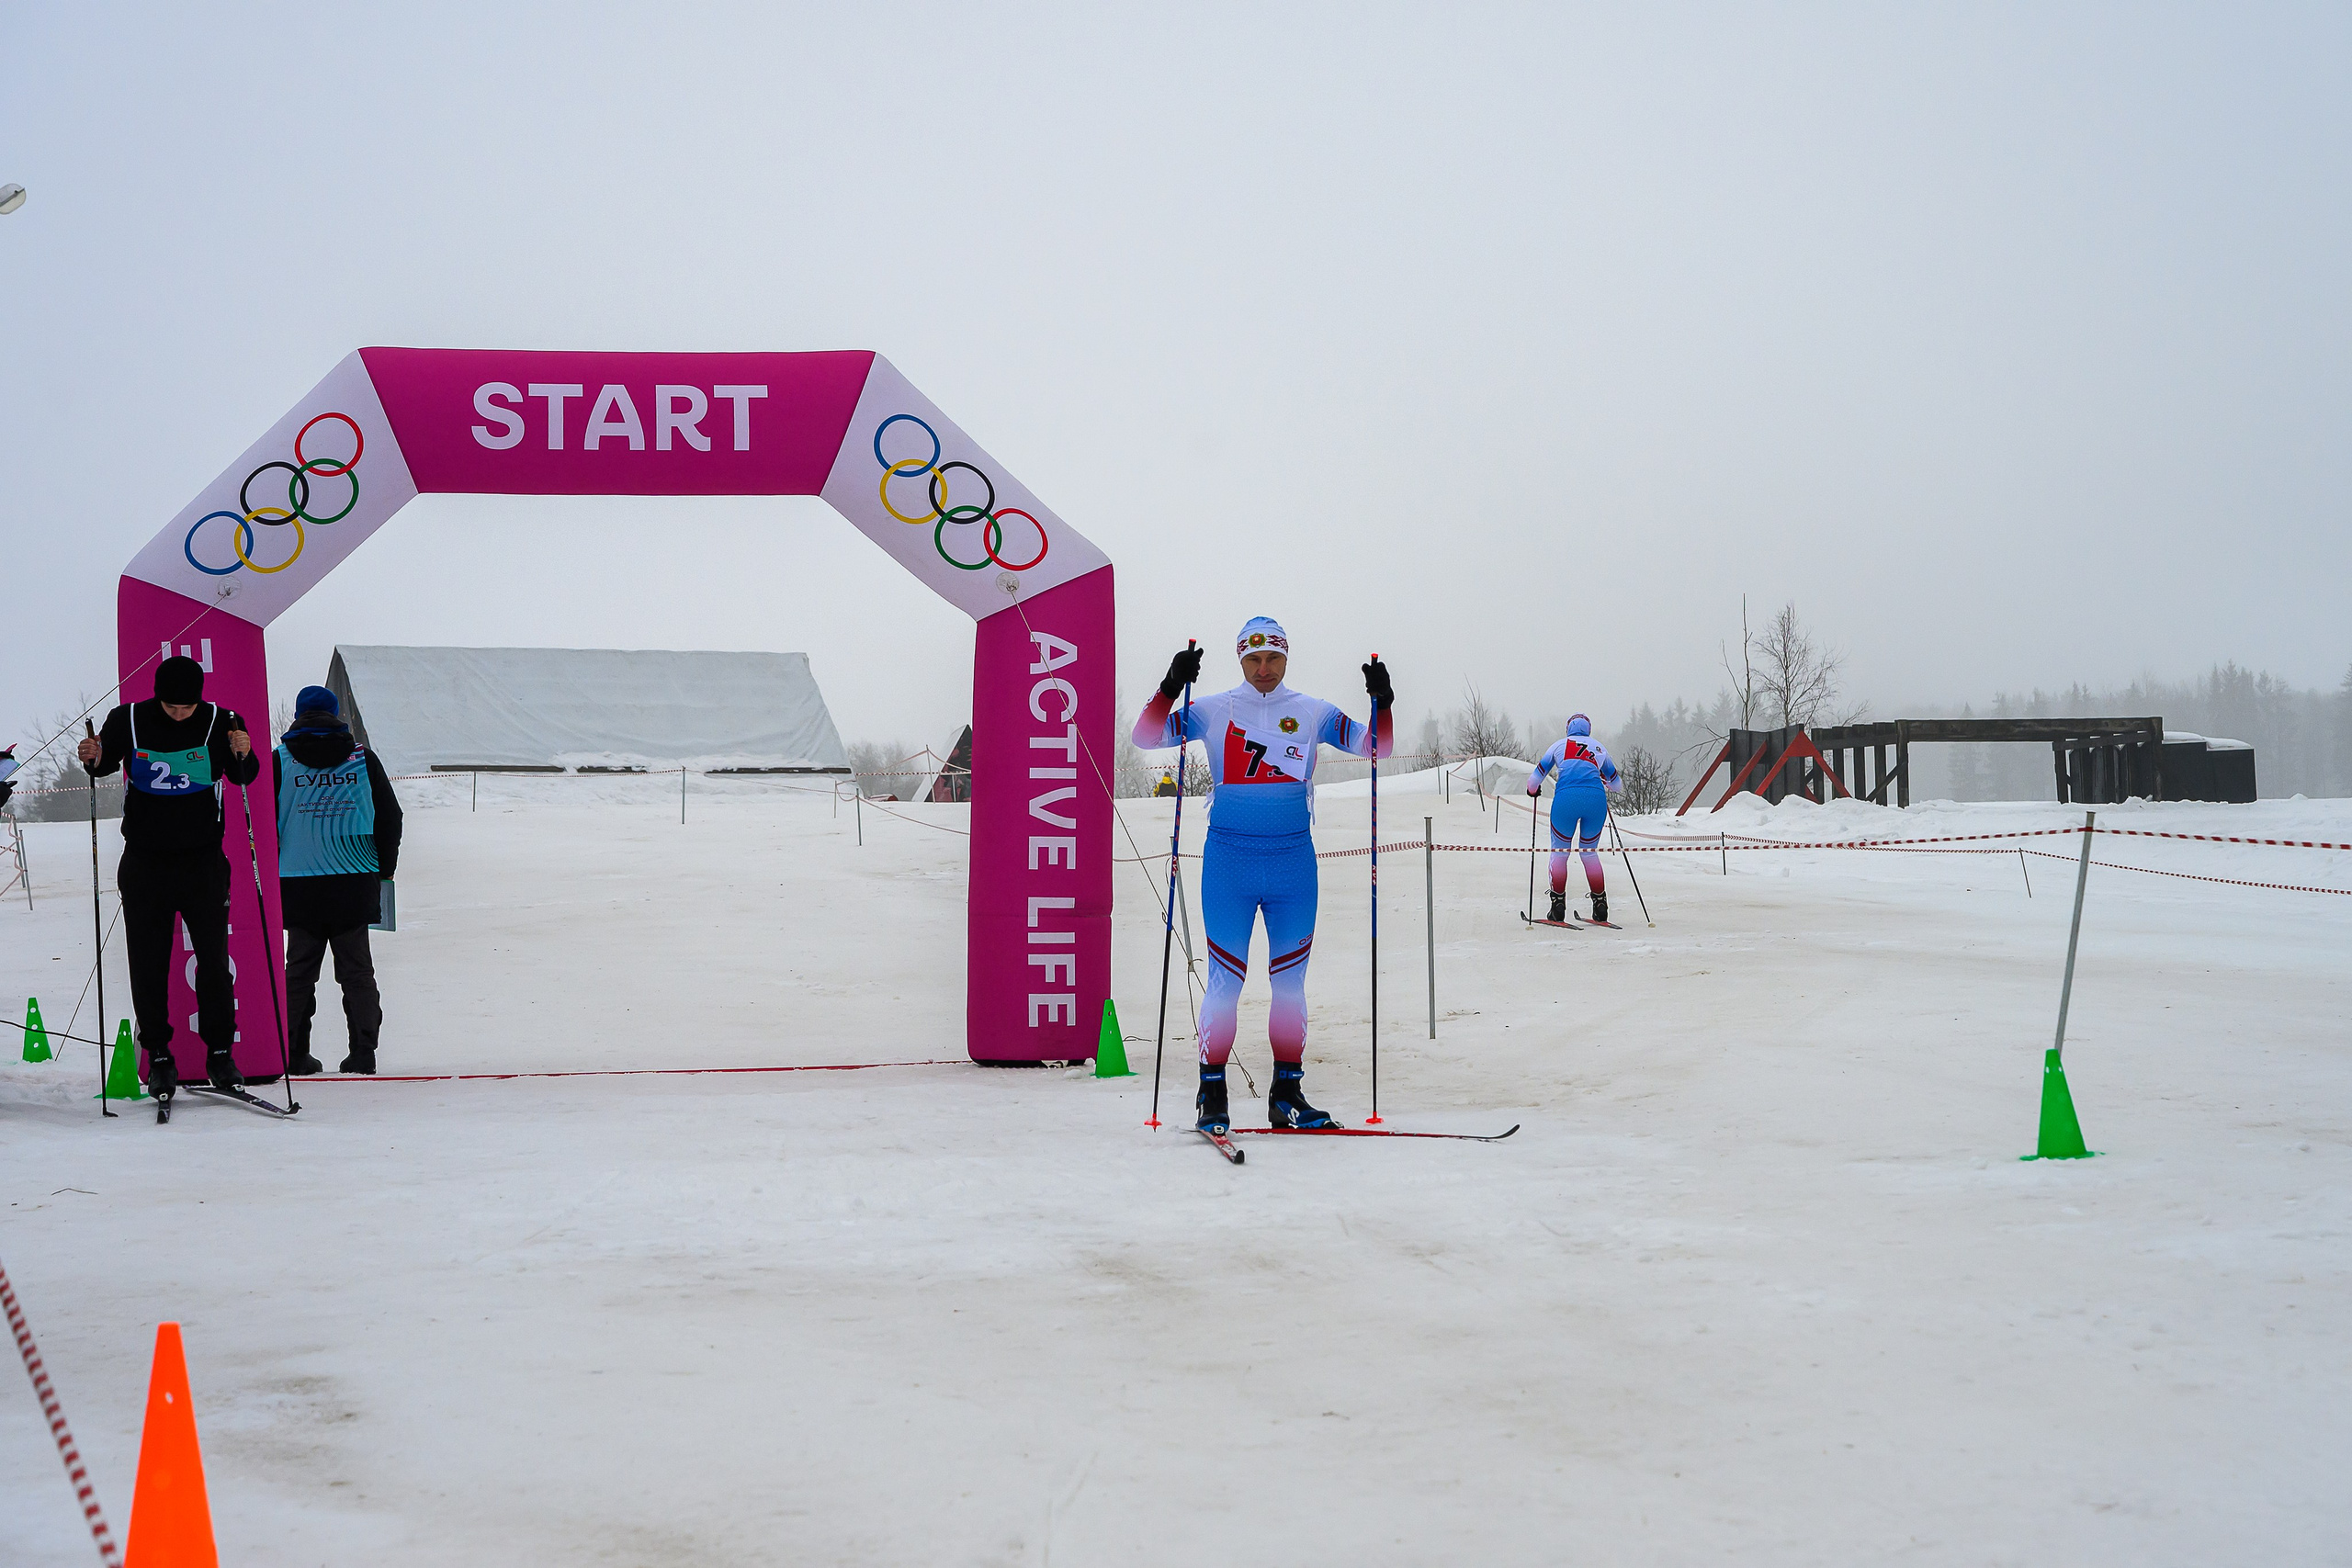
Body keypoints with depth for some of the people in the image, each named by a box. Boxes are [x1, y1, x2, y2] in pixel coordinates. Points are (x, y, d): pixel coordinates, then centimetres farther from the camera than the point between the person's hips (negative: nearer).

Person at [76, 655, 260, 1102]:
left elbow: (244, 777, 1)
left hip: (203, 862, 0)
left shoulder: (219, 721, -5)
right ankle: (158, 1057, 13)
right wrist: (93, 759, -12)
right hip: (145, 861, 0)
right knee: (148, 964, 3)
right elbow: (105, 763, 11)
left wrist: (243, 755, -20)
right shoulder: (129, 721, -5)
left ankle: (219, 1052, 10)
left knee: (214, 959, -1)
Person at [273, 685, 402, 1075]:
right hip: (355, 882, 0)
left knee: (300, 969, 8)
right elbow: (390, 816, 6)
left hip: (299, 884, 0)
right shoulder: (362, 758, 4)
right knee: (356, 969, 6)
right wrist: (384, 870, 16)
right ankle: (362, 1053, 0)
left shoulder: (281, 761, 2)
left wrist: (272, 869, 14)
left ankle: (293, 1053, 6)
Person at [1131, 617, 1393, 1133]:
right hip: (1229, 860, -2)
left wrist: (1381, 704, -10)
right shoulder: (1212, 711, 3)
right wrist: (1171, 687, -16)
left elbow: (1374, 747, 8)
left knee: (1290, 980, 6)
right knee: (1225, 979, -3)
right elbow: (1147, 737, -1)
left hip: (1294, 862, 2)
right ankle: (1212, 1094, 4)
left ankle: (1287, 1095, 14)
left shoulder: (1313, 713, 8)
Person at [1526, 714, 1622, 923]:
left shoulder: (1559, 745, 19)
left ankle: (1558, 904, 4)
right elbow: (1616, 783, 37)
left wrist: (1533, 790, 39)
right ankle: (1600, 903, 12)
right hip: (1596, 799, 2)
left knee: (1560, 851, 11)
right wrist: (1606, 784, 60)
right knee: (1589, 852, 17)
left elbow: (1536, 777, 17)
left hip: (1566, 798, -2)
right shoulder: (1600, 748, 25)